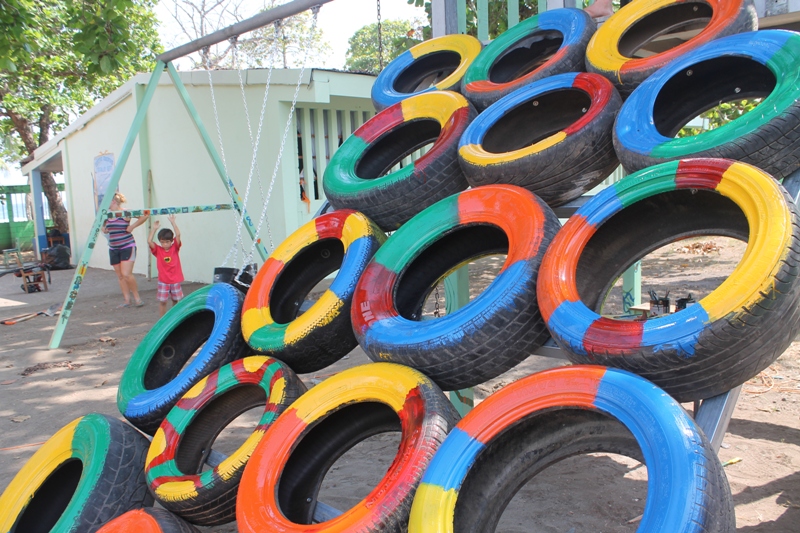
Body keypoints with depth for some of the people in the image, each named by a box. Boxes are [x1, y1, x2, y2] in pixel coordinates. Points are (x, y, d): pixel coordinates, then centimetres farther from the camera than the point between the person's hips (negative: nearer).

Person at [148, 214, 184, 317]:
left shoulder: (175, 248, -2)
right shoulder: (158, 250, -2)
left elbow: (178, 235, -14)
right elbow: (149, 241, -16)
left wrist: (173, 222, -15)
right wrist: (154, 228, -13)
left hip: (175, 280, 1)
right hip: (163, 281, -1)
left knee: (176, 301, 12)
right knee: (162, 301, 0)